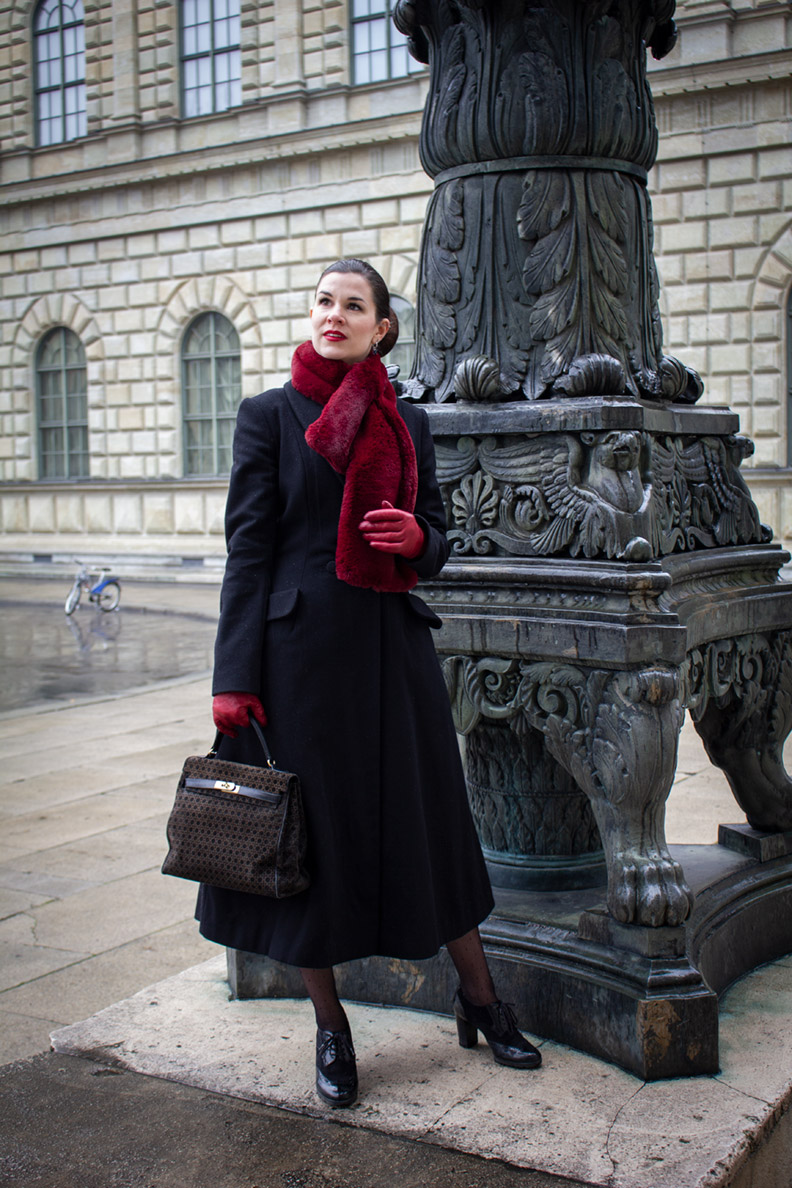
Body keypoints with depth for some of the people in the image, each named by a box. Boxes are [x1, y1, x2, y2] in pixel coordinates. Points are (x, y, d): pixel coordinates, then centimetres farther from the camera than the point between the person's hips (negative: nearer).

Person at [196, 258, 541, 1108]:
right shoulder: (269, 415, 1)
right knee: (310, 830, 5)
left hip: (393, 646, 3)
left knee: (425, 820, 10)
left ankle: (480, 1002, 27)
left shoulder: (407, 423, 10)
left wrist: (418, 538, -12)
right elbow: (248, 549, -4)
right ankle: (330, 1029, 22)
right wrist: (235, 679, -10)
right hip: (302, 647, -3)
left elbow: (437, 538, 14)